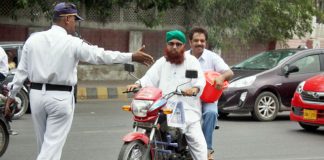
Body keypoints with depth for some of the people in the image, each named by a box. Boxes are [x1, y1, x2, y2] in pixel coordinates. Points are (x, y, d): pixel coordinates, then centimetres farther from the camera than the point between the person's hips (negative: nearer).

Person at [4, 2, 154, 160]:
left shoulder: (33, 39, 4)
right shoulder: (73, 43, -9)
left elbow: (22, 70, 7)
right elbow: (101, 55, -7)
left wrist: (12, 95, 15)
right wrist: (132, 57, -2)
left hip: (36, 94, 5)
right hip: (60, 97, -5)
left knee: (43, 142, 17)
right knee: (53, 144, -3)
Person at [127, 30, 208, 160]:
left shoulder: (191, 61, 9)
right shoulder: (161, 62, 17)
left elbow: (200, 80, -5)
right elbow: (149, 78, 6)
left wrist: (195, 88, -29)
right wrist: (138, 84, -16)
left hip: (187, 110, -2)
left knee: (197, 142, -13)